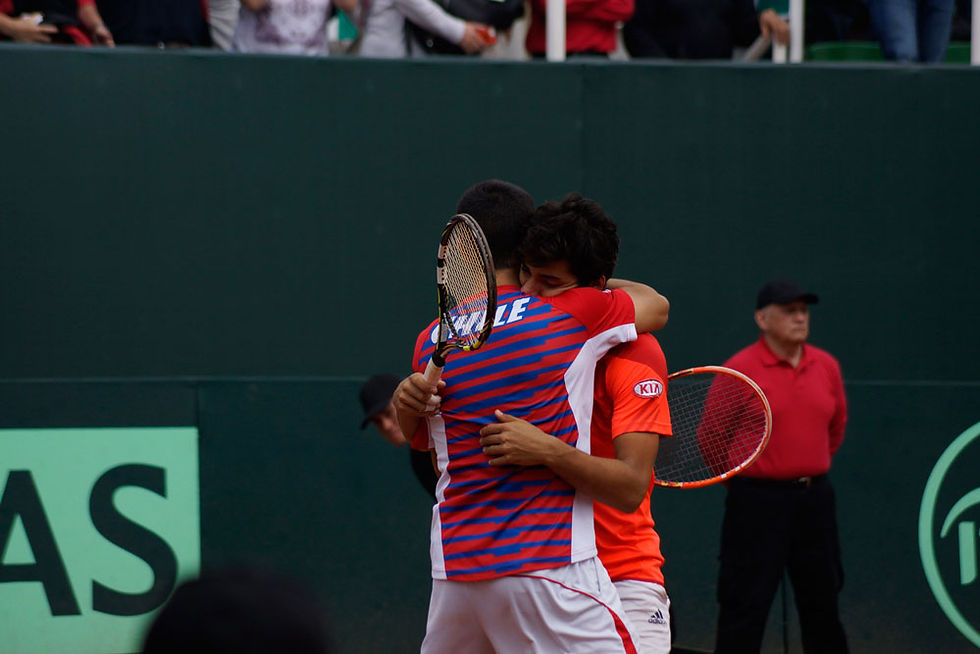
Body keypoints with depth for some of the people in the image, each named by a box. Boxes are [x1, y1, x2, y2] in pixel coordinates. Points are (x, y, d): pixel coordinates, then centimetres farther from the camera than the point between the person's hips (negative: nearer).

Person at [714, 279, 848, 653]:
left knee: (822, 601, 12)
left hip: (815, 498, 5)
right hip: (758, 502, -5)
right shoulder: (738, 370, -10)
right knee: (745, 606, -4)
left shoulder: (827, 366, 5)